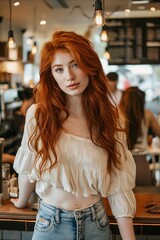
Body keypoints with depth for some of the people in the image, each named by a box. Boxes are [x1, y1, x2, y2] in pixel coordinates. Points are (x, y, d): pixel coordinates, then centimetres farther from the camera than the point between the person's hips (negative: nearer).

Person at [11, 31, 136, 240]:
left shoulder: (111, 119, -7)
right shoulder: (38, 114, -11)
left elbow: (119, 188, -6)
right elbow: (27, 168, 3)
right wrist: (22, 201, 15)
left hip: (96, 223, 2)